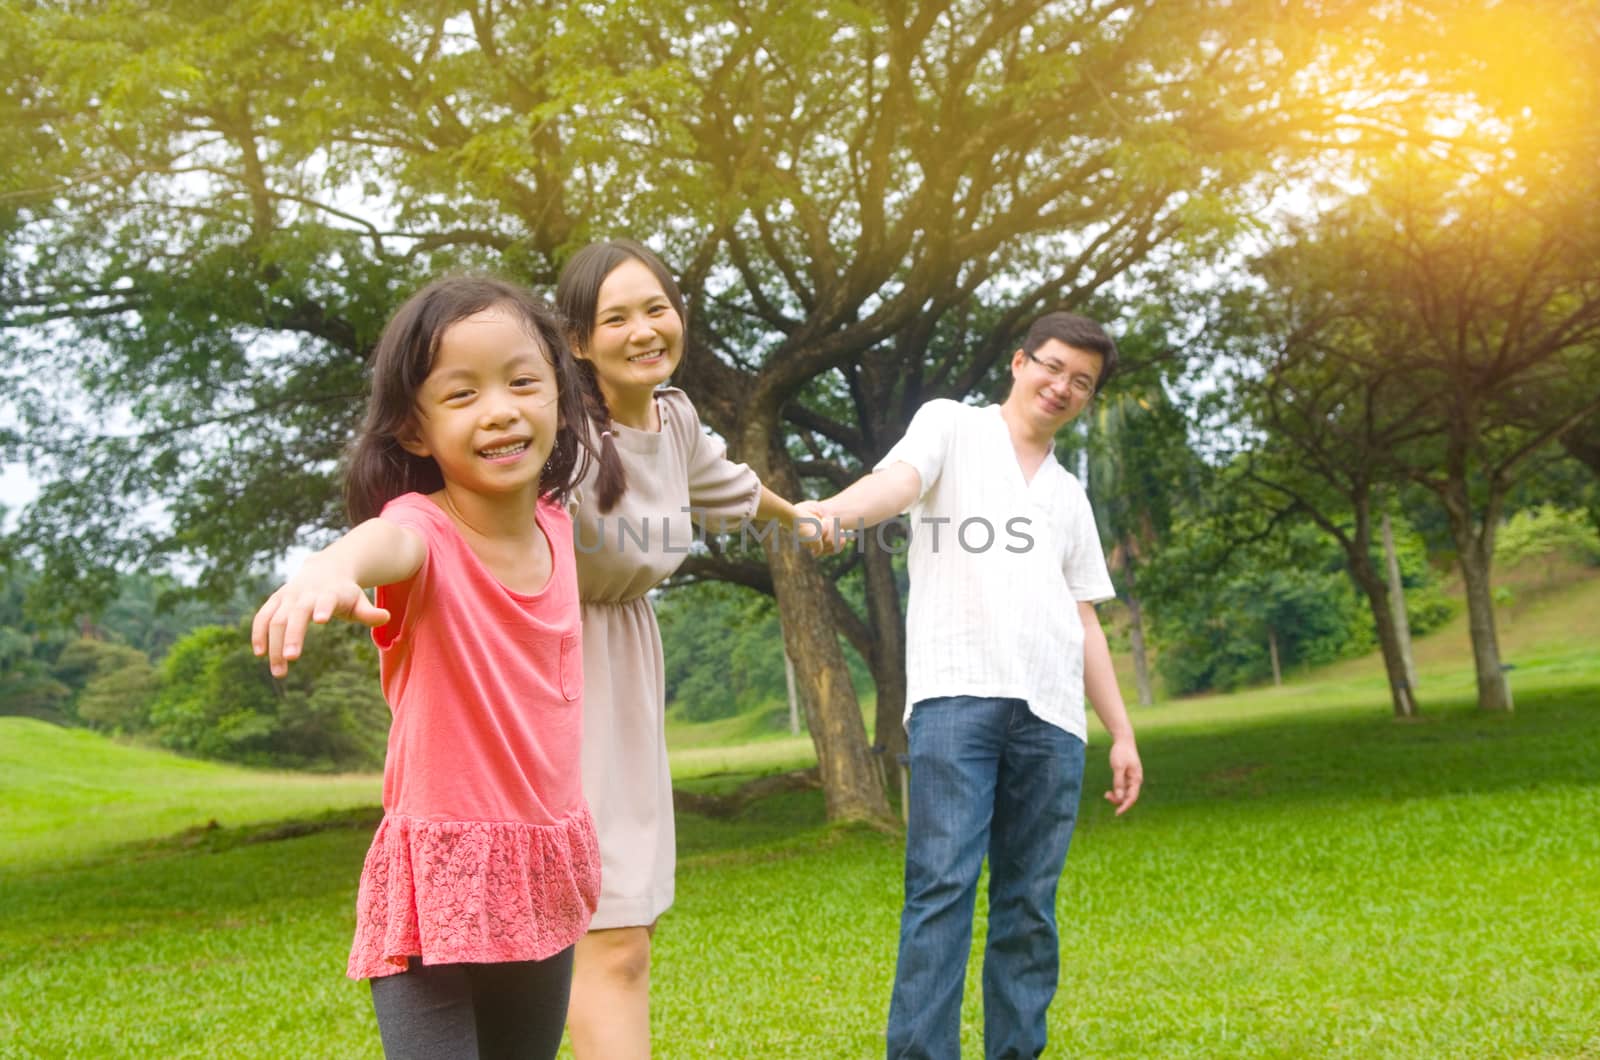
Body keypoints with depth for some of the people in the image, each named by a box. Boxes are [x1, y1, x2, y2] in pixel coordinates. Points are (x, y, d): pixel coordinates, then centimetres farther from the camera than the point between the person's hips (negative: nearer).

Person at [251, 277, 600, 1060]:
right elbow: (389, 542, -44)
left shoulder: (554, 524, 1)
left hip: (543, 874, 6)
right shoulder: (425, 530, -18)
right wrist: (332, 564, -63)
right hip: (440, 878, -6)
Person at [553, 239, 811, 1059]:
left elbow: (721, 482, 24)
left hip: (624, 662, 8)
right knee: (612, 940, -11)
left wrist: (797, 518, 44)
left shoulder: (674, 415, 0)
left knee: (629, 925, 13)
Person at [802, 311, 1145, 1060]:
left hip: (1052, 713, 5)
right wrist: (835, 510, -32)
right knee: (942, 886, -13)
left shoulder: (1068, 495, 27)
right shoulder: (951, 426, 12)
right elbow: (897, 481, -10)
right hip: (957, 690, -5)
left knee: (1028, 902, 3)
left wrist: (1121, 731, 19)